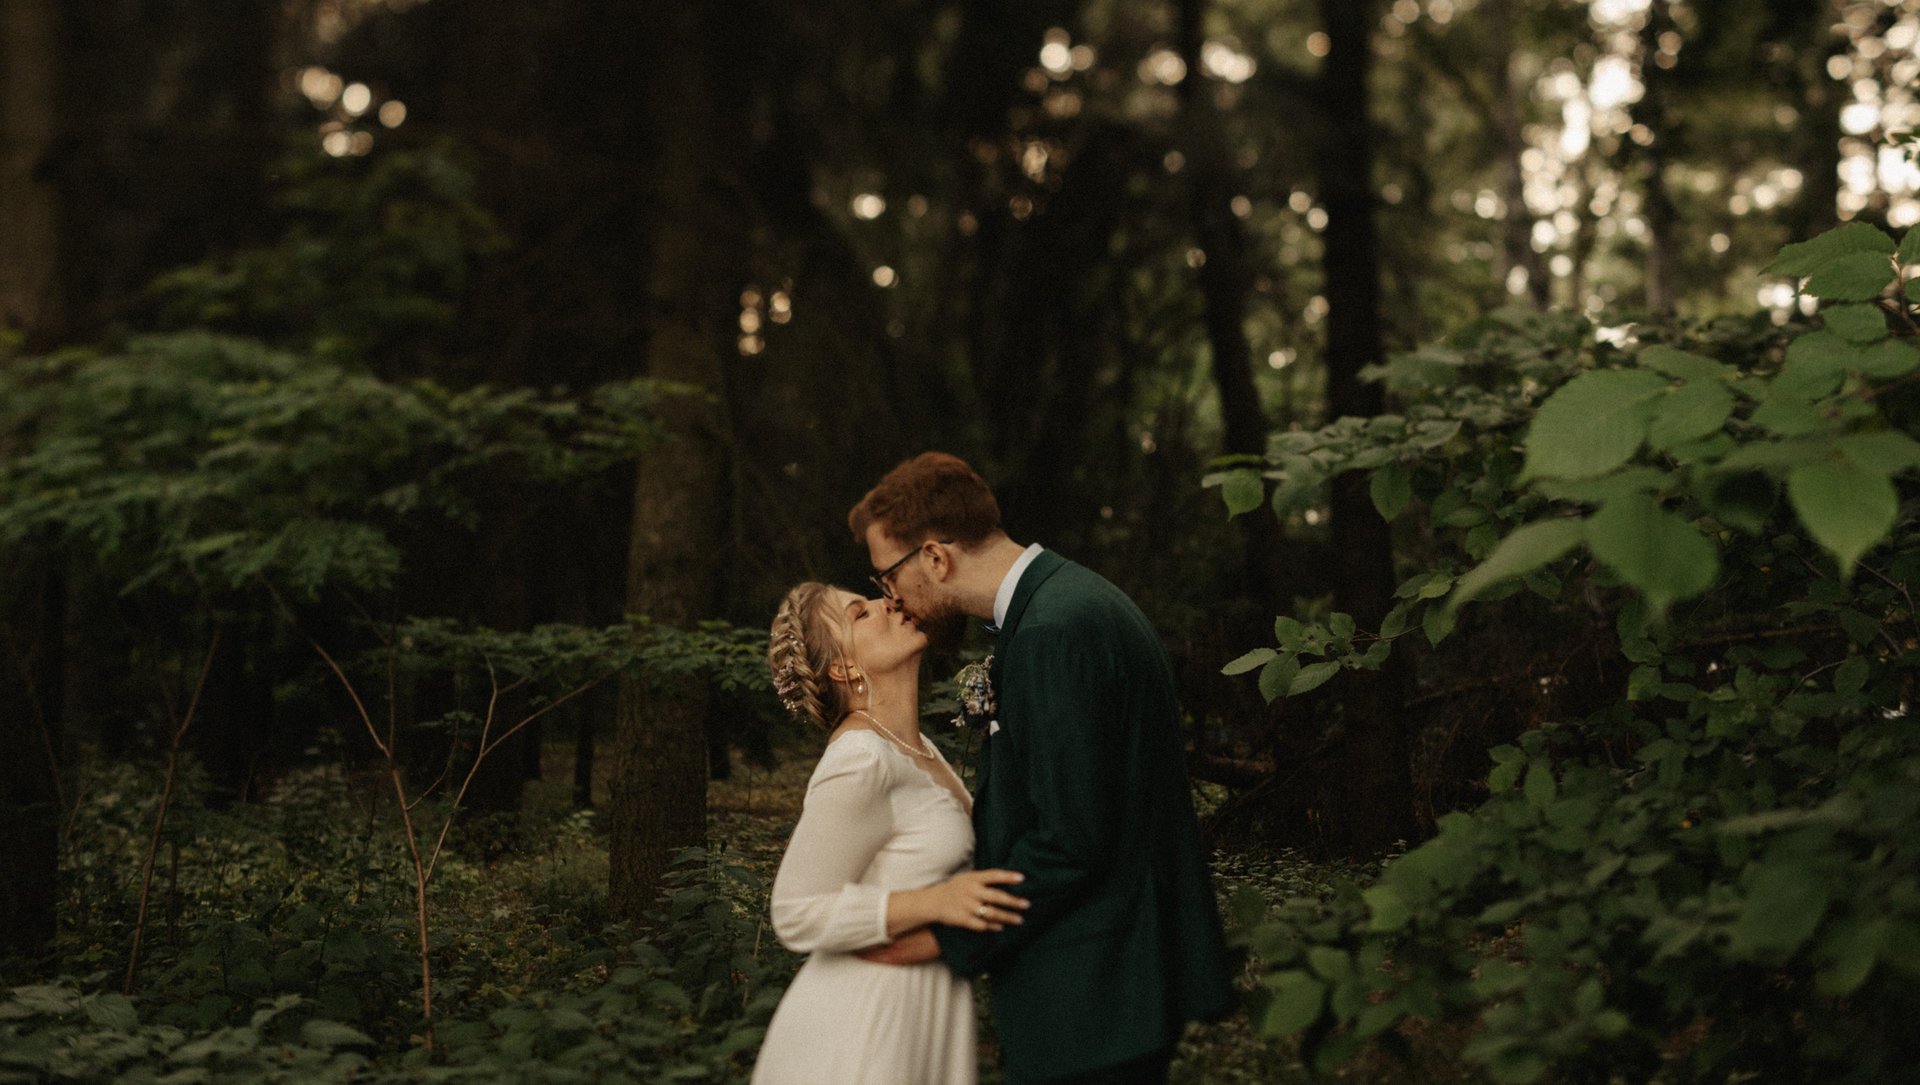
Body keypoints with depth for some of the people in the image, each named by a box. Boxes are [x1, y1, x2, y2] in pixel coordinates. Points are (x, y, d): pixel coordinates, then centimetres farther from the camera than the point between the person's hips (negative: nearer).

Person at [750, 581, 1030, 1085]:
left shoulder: (916, 746, 8)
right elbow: (797, 916, -21)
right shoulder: (860, 763, -21)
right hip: (864, 1022, -9)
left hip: (925, 1014, 9)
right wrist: (936, 903, -28)